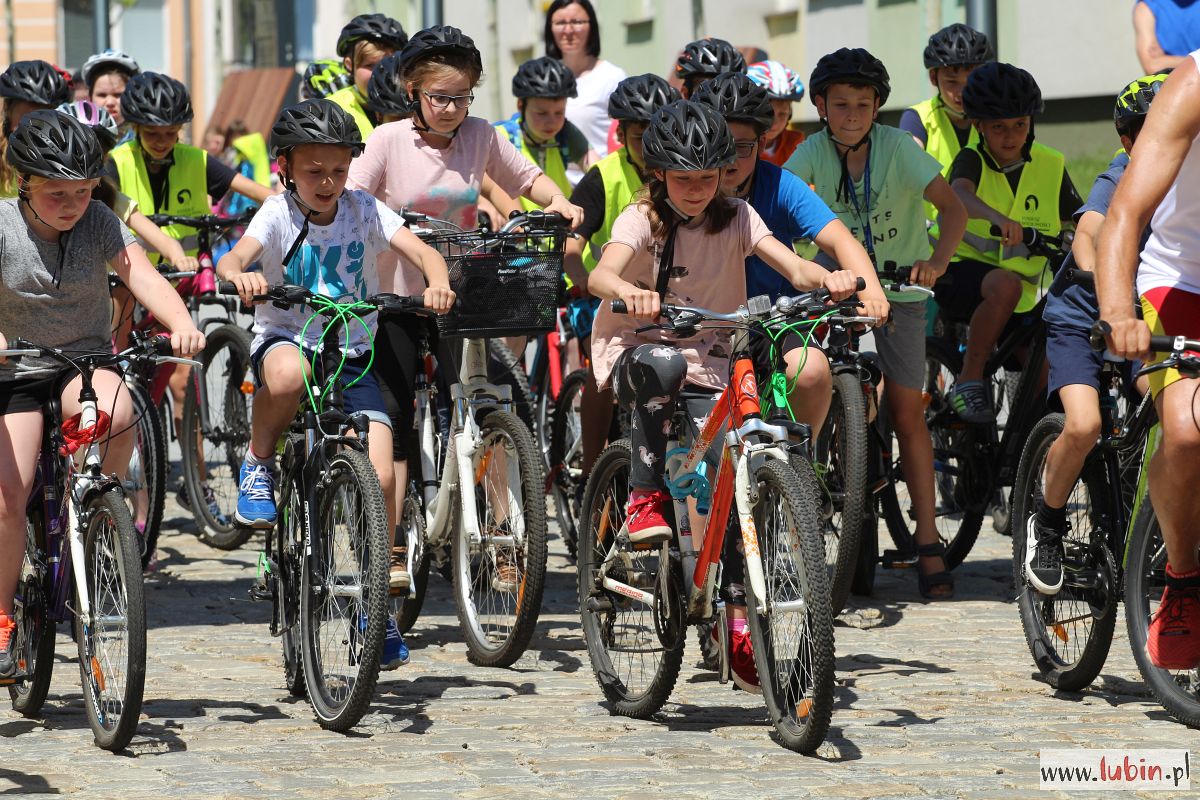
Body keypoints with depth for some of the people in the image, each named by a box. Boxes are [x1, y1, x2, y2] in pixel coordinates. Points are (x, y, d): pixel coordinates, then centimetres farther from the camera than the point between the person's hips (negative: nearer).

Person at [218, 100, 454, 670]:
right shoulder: (279, 213, -7)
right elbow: (233, 259, -23)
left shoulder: (364, 211, -2)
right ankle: (259, 464, -10)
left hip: (352, 357, 2)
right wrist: (239, 277, -47)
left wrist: (436, 283, -35)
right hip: (286, 339, -2)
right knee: (288, 374, -42)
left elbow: (423, 252, -12)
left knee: (380, 477, -14)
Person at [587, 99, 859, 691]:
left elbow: (793, 268, -13)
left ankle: (740, 625, -7)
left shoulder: (734, 219, 2)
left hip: (709, 368, 3)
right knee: (663, 364, -40)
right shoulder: (642, 219, -7)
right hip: (634, 354, -3)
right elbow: (600, 274, -27)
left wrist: (829, 279, -36)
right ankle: (644, 498, -25)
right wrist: (629, 293, -52)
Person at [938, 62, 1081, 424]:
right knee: (1005, 285, -38)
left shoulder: (1049, 167, 3)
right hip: (963, 272, -4)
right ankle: (969, 381, -25)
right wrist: (998, 219, -54)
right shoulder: (972, 160, -8)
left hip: (1025, 295, 4)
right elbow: (958, 196, -32)